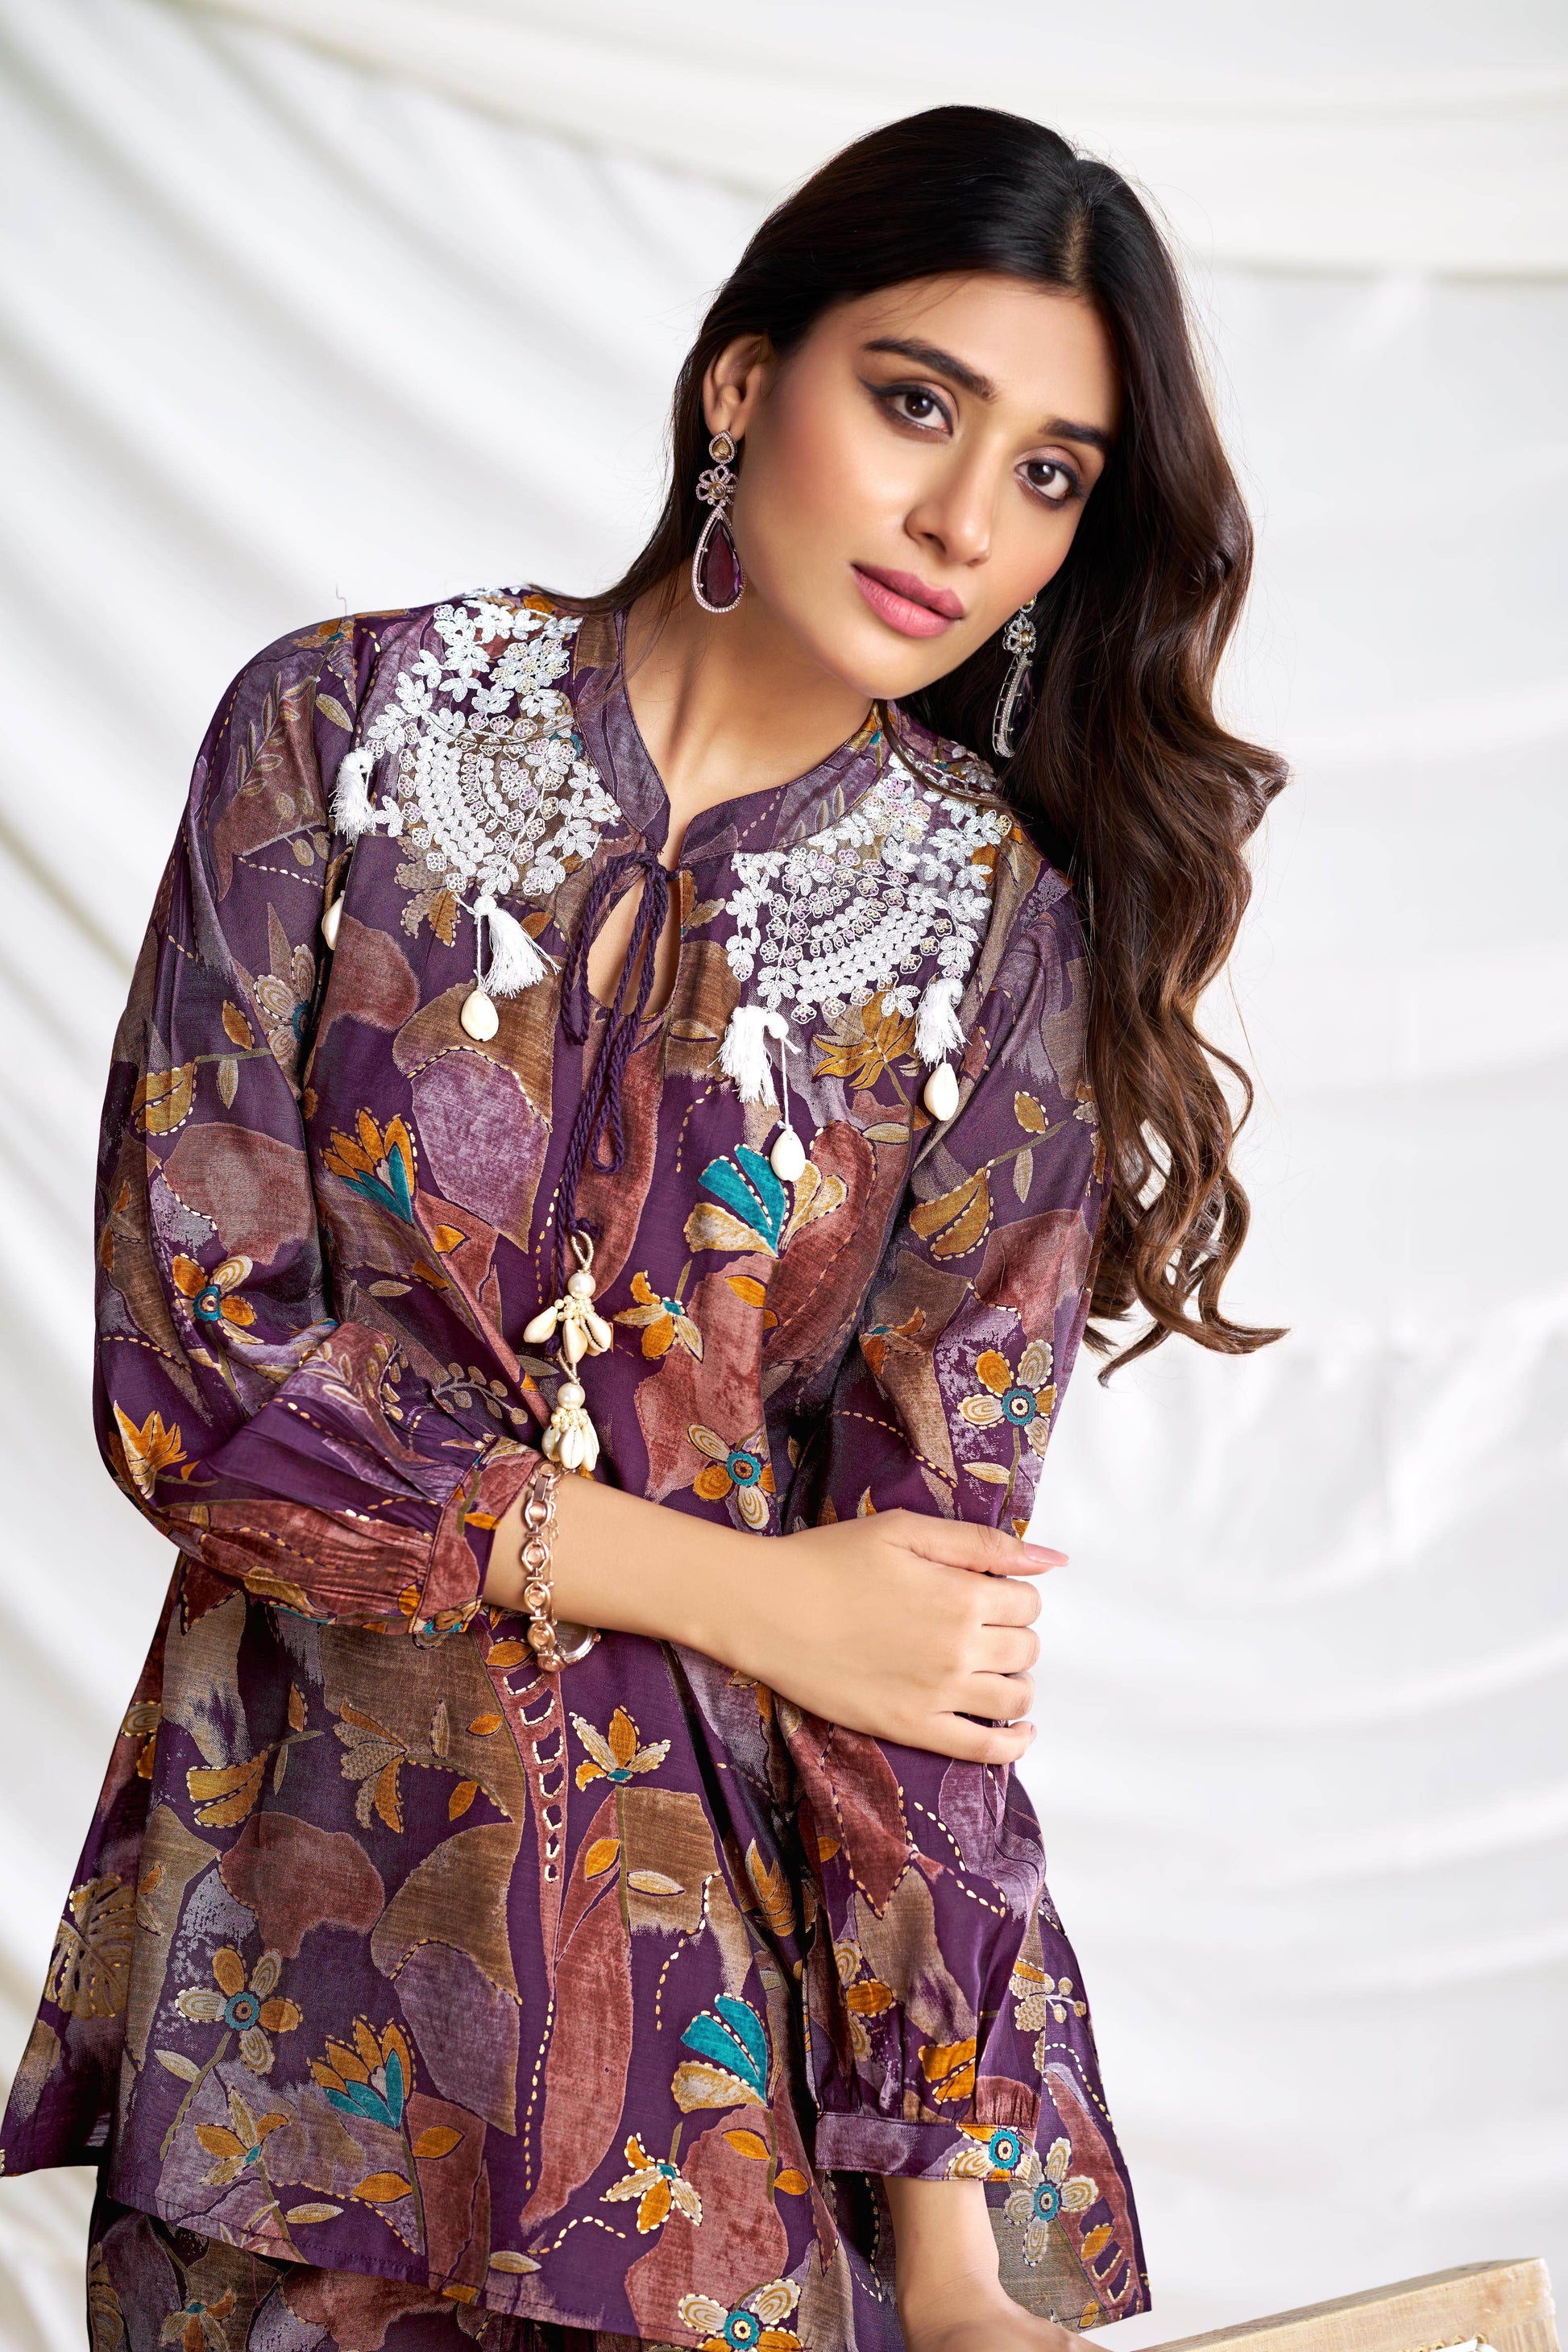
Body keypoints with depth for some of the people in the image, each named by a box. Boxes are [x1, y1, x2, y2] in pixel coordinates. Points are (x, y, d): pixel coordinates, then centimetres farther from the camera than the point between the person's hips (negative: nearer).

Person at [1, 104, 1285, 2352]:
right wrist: (743, 1592, -12)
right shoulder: (346, 731, -5)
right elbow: (192, 1368, -10)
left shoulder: (1002, 926, -4)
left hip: (751, 1936, 0)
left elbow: (938, 1598, -7)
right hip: (299, 1915, 0)